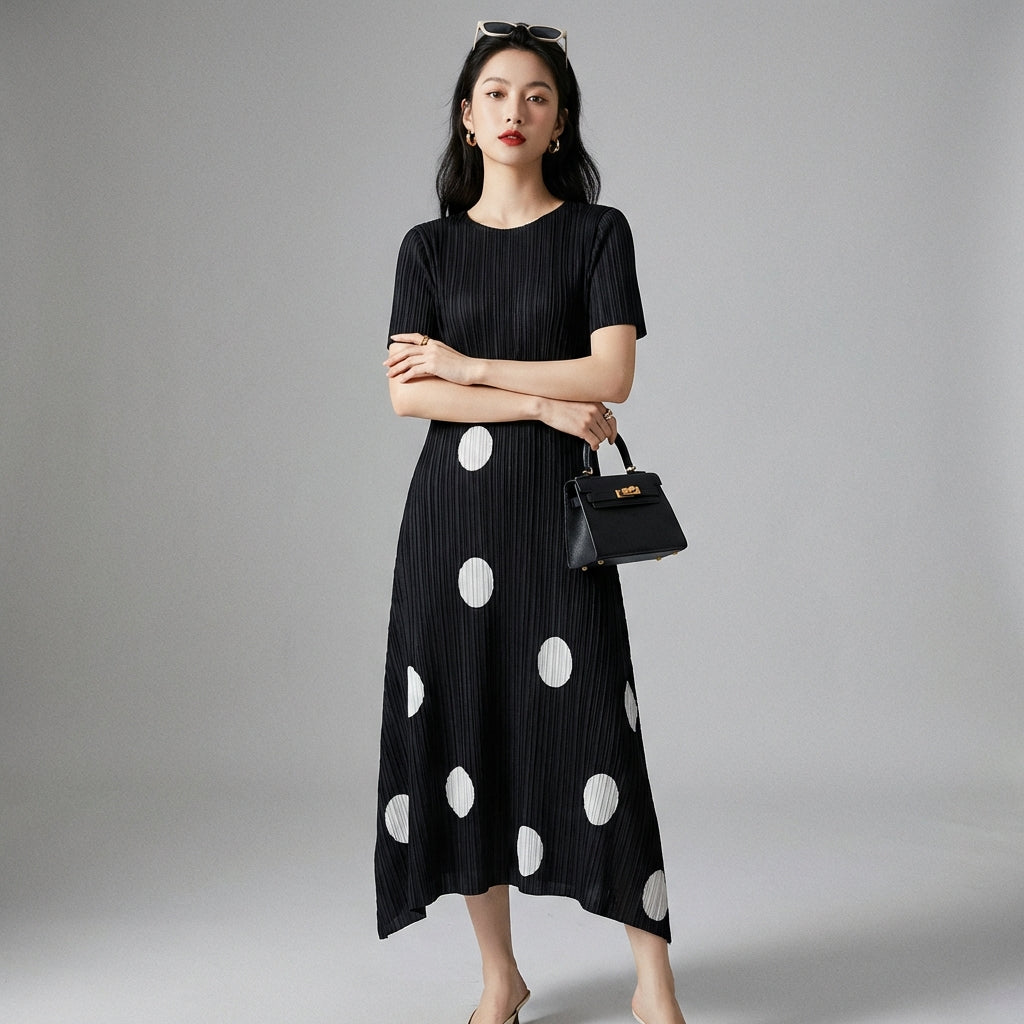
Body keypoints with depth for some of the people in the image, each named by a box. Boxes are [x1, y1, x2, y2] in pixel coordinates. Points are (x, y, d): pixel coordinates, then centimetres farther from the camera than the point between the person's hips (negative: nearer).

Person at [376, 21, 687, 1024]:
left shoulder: (597, 232, 5)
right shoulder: (430, 247, 9)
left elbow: (611, 375, -9)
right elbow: (405, 392, -4)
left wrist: (469, 365, -7)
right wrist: (544, 404, -11)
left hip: (554, 505, -2)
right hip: (451, 507, 3)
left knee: (588, 727, -6)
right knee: (463, 730, 4)